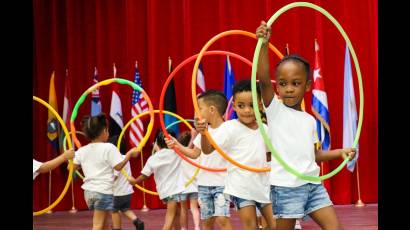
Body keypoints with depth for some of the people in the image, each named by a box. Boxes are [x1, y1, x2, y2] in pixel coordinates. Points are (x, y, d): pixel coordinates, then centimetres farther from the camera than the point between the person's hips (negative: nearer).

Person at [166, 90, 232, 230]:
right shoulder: (204, 131, 10)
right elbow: (194, 153, 15)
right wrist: (177, 145, 5)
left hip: (222, 182, -7)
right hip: (204, 183, 7)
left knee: (222, 218, -17)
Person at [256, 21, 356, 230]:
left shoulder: (309, 120, 16)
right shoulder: (275, 109, 0)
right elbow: (263, 80, -16)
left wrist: (339, 152, 10)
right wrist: (263, 44, -28)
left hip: (313, 184, 5)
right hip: (286, 186, -5)